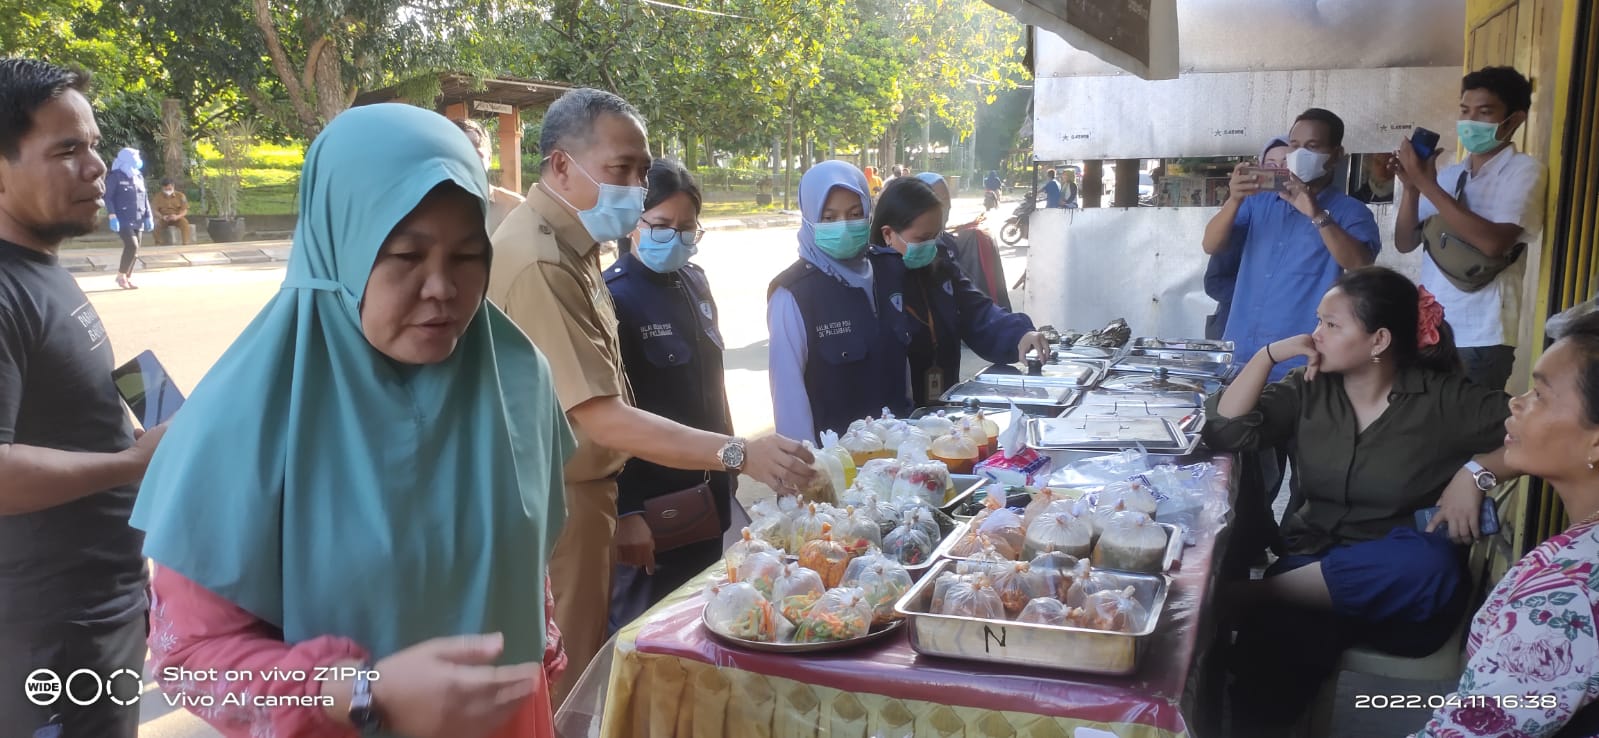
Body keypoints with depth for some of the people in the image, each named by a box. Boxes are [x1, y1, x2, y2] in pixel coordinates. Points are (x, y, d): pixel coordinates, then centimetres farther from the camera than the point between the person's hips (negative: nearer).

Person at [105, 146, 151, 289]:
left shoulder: (138, 177, 15)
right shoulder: (115, 176, -6)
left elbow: (145, 198, 19)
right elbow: (108, 197, -10)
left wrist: (148, 216, 14)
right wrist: (112, 216, -18)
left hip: (137, 220, 7)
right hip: (123, 219, -7)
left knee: (134, 250, 7)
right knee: (132, 245, -18)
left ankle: (128, 277, 16)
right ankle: (121, 275, -5)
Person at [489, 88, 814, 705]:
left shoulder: (569, 243, 8)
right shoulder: (539, 263, -25)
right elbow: (604, 420, -29)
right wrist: (739, 453, -31)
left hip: (584, 492, 10)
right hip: (557, 504, -9)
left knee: (584, 662, 20)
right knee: (569, 687, 4)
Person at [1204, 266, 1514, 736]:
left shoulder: (1443, 399, -2)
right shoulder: (1310, 390, 7)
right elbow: (1225, 433, -1)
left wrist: (1475, 471, -16)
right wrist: (1269, 354, -5)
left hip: (1399, 590, 0)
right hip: (1311, 567, 0)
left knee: (1430, 563, -39)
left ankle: (1249, 593, -28)